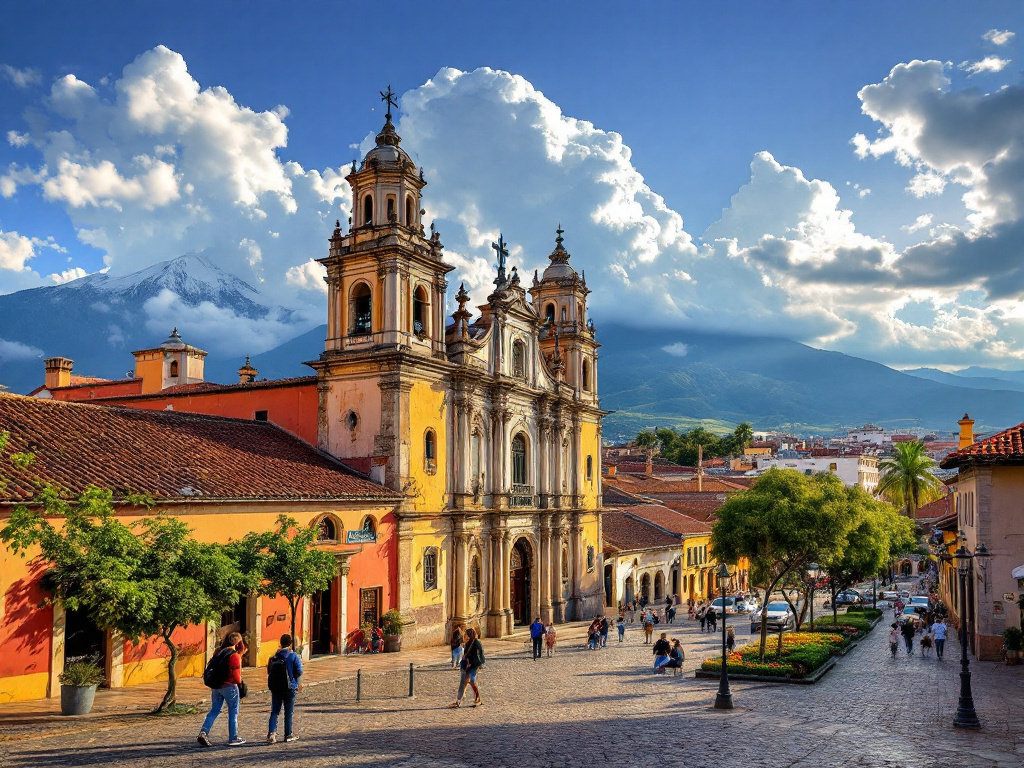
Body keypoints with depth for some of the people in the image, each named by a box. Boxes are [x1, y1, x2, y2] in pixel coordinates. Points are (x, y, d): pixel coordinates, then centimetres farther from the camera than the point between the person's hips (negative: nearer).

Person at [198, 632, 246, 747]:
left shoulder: (219, 652, 7)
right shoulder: (235, 656, -16)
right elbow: (236, 674, -18)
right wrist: (239, 681, 2)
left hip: (216, 686, 7)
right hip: (229, 686, -6)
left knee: (214, 710, 13)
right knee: (233, 712, 6)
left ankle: (203, 733, -1)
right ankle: (233, 738, 12)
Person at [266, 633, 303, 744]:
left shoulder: (273, 657, 2)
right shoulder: (293, 656, -10)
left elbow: (269, 671, 6)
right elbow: (299, 672, -13)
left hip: (275, 688, 3)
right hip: (289, 688, -3)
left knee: (274, 711, 9)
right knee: (288, 712, 9)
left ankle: (271, 733, -8)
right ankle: (288, 735, 15)